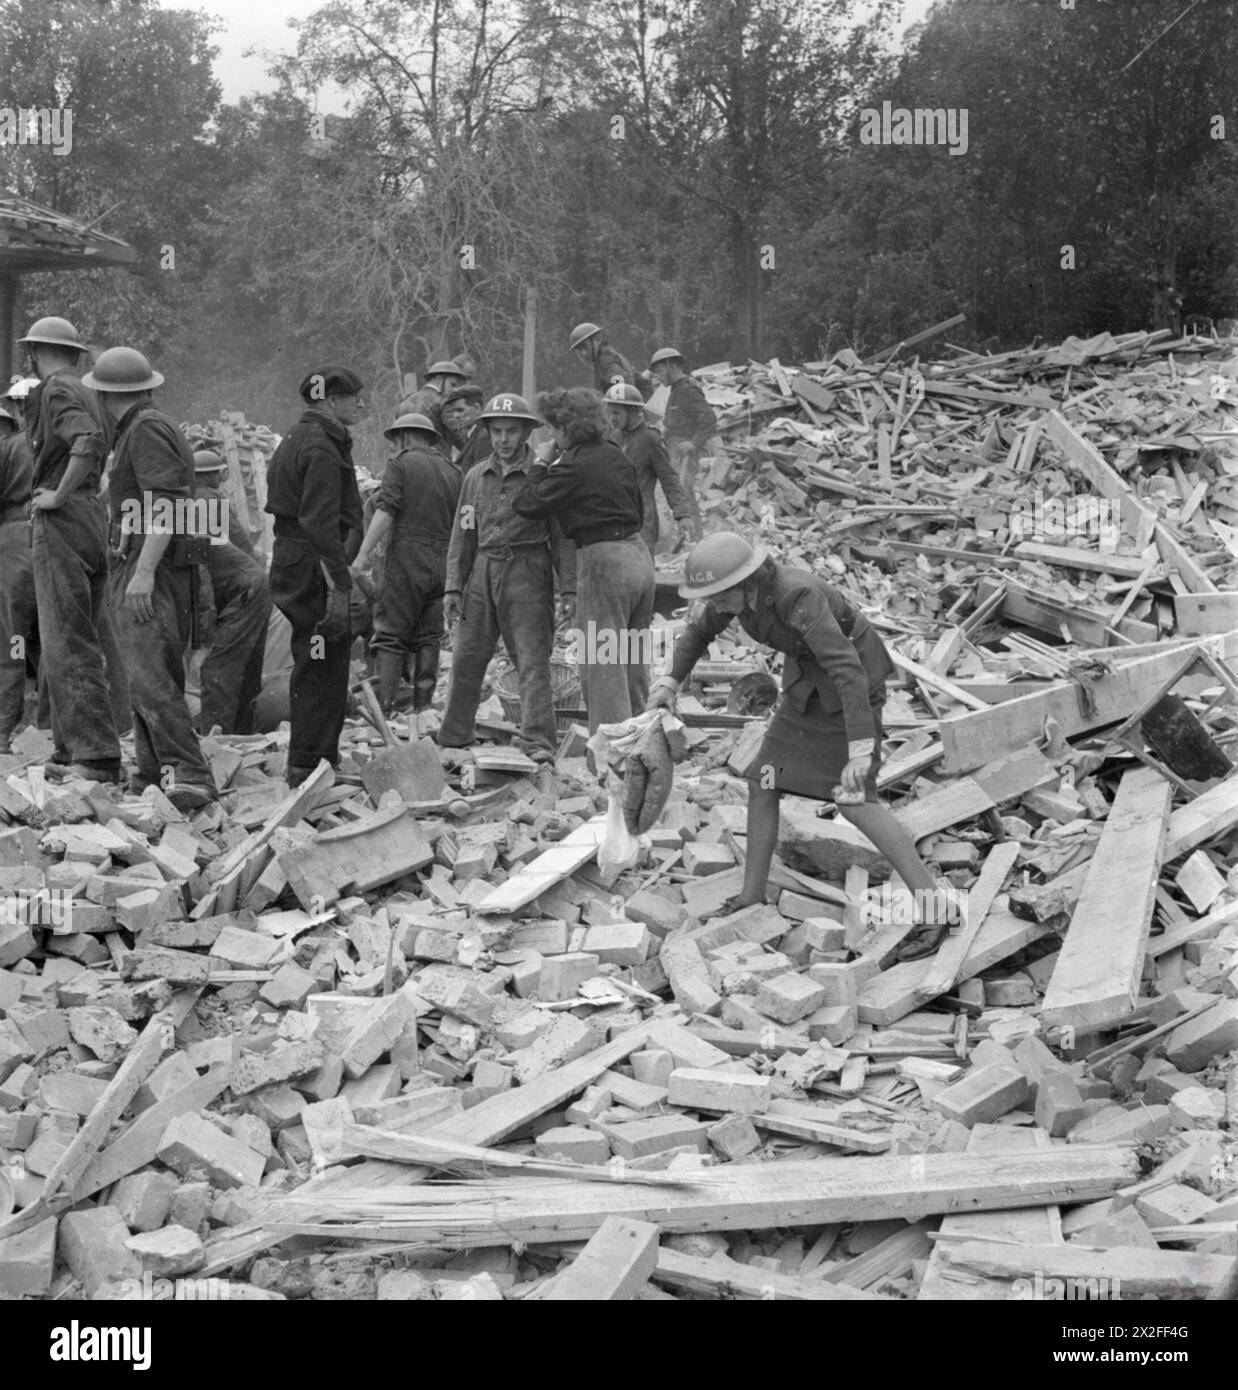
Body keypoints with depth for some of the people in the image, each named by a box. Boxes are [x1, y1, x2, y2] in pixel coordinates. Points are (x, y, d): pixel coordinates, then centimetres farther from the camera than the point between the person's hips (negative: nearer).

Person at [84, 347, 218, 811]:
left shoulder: (146, 430, -10)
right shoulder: (149, 428, 21)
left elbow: (166, 504, -21)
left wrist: (143, 573, -25)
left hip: (150, 569, -11)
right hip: (139, 572, 11)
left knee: (150, 678, -18)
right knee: (149, 676, 11)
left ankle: (189, 776, -24)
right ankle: (152, 775, 15)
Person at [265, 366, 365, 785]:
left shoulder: (298, 438, 18)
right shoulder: (322, 448, -15)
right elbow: (321, 525, -23)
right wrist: (338, 587, -23)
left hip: (291, 562, 11)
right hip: (314, 570, -11)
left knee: (314, 667, 17)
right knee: (323, 668, -4)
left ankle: (307, 765, 25)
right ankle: (309, 766, 1)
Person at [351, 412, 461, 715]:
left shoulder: (400, 463, 0)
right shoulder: (452, 471, 17)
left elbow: (386, 511, -13)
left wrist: (363, 554, -17)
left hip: (408, 557, -5)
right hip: (444, 561, 5)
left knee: (390, 634, -4)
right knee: (429, 636, 10)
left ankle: (382, 707, -11)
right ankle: (423, 707, 8)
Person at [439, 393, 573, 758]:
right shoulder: (476, 476, 11)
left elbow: (562, 535, -3)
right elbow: (462, 536, 15)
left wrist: (569, 588, -11)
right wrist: (453, 587, 8)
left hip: (527, 573, -5)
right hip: (483, 571, 5)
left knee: (532, 659, -8)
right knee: (466, 658, 8)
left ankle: (537, 741, -8)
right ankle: (452, 738, 18)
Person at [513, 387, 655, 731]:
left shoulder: (573, 467, -13)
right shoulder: (616, 455, 10)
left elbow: (527, 505, -10)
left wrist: (540, 468, 5)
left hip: (604, 560, -8)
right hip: (639, 554, 8)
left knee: (603, 666, -1)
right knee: (634, 664, 17)